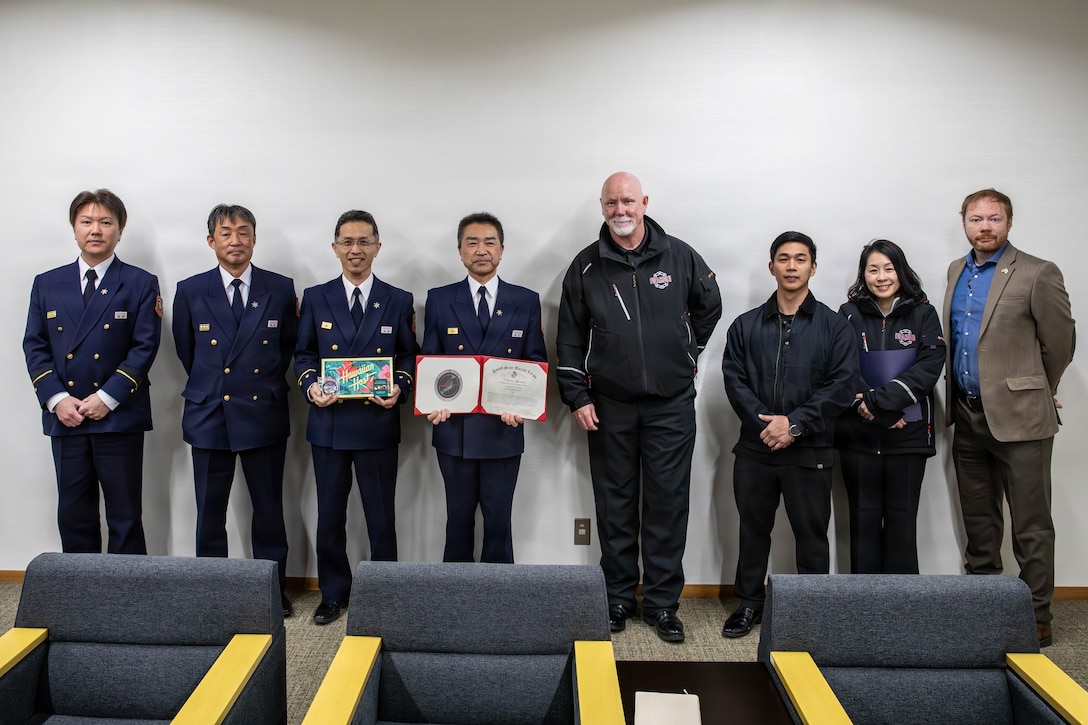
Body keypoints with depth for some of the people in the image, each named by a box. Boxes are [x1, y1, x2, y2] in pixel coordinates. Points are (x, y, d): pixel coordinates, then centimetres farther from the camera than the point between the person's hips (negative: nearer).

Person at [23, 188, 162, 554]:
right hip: (65, 418, 3)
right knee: (73, 516, 10)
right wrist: (56, 399, -7)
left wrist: (107, 398, -14)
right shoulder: (47, 284, 11)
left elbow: (144, 348, -6)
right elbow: (35, 346, 7)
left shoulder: (141, 284, 2)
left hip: (119, 418, -3)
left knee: (125, 518, 4)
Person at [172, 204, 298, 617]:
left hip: (264, 416, 0)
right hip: (209, 416, 0)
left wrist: (267, 386, 7)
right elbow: (186, 352, 11)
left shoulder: (280, 289, 1)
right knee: (209, 514, 8)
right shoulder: (190, 291, 1)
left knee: (269, 510, 9)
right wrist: (209, 386, 13)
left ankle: (274, 590, 22)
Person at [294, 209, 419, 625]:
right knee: (330, 515, 11)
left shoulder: (398, 301, 5)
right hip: (328, 423, 1)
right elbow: (303, 356, 8)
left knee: (381, 516, 6)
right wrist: (311, 385, -11)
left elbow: (409, 356, 6)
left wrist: (400, 388, -12)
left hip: (378, 423, -1)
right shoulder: (316, 298, 6)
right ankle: (333, 593, 26)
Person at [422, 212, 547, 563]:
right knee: (458, 518, 11)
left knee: (499, 519, 7)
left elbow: (536, 361, 3)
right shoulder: (439, 299, 5)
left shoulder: (526, 301, 4)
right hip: (454, 427, 1)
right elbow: (429, 361, 5)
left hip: (504, 428, 0)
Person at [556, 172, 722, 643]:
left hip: (672, 403, 0)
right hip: (609, 405, 1)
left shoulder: (680, 257, 1)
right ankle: (618, 599, 21)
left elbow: (709, 307, 17)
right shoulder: (586, 267, 2)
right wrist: (577, 397, -2)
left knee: (668, 503, 3)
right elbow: (570, 339, 4)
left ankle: (662, 603, 15)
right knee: (615, 503, 8)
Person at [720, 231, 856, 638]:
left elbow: (841, 386, -6)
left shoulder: (833, 326, 2)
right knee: (753, 528, 12)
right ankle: (749, 603, 27)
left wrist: (795, 423, -15)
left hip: (809, 450, -2)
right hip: (755, 448, 2)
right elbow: (734, 380, 0)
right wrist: (764, 423, -14)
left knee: (811, 532, 6)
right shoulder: (746, 326, 8)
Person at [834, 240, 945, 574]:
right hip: (858, 434, 0)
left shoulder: (923, 314, 5)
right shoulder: (849, 314, 4)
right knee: (864, 518, 6)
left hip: (908, 434, 0)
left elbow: (930, 367, -7)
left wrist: (877, 400, -17)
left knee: (902, 518, 5)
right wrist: (884, 416, -14)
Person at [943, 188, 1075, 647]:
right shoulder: (957, 271, 11)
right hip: (968, 415, 6)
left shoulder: (1038, 274, -9)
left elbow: (1059, 343, -4)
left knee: (1031, 526, 1)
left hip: (1018, 418, -6)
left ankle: (1037, 620, 12)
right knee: (978, 520, 16)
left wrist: (1035, 394, 7)